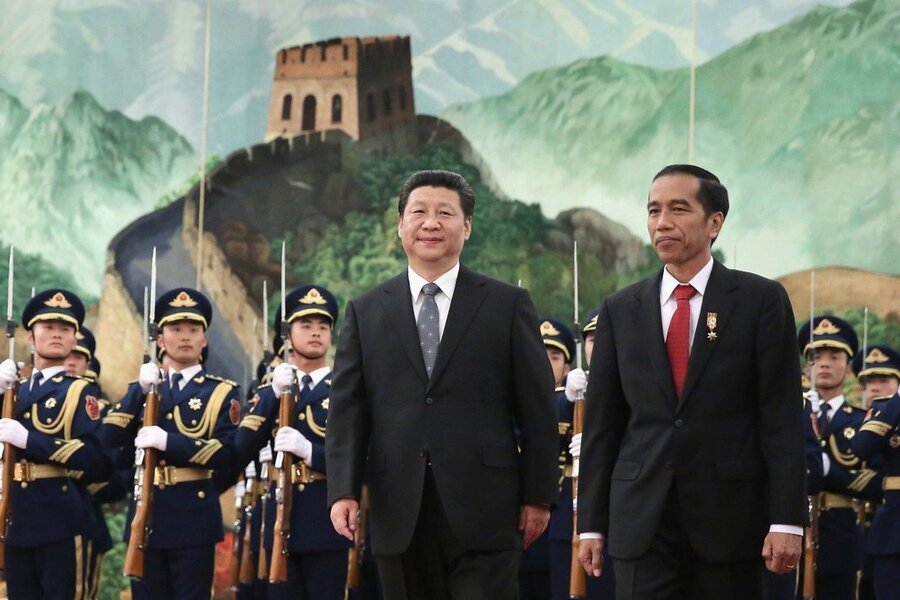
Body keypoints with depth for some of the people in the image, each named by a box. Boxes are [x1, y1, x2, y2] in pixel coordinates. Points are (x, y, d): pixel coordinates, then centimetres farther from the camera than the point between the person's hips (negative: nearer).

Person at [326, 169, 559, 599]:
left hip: (484, 514, -2)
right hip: (400, 515, 2)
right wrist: (343, 490, -6)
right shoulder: (365, 313, 11)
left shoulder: (508, 305, 5)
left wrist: (538, 495, 0)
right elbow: (347, 409, 6)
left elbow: (537, 408, 4)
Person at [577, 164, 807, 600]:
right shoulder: (620, 311, 10)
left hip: (730, 517, -2)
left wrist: (787, 521, -9)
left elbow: (781, 416, -3)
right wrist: (591, 524, 6)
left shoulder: (761, 300, 1)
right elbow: (601, 424, 10)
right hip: (641, 520, 2)